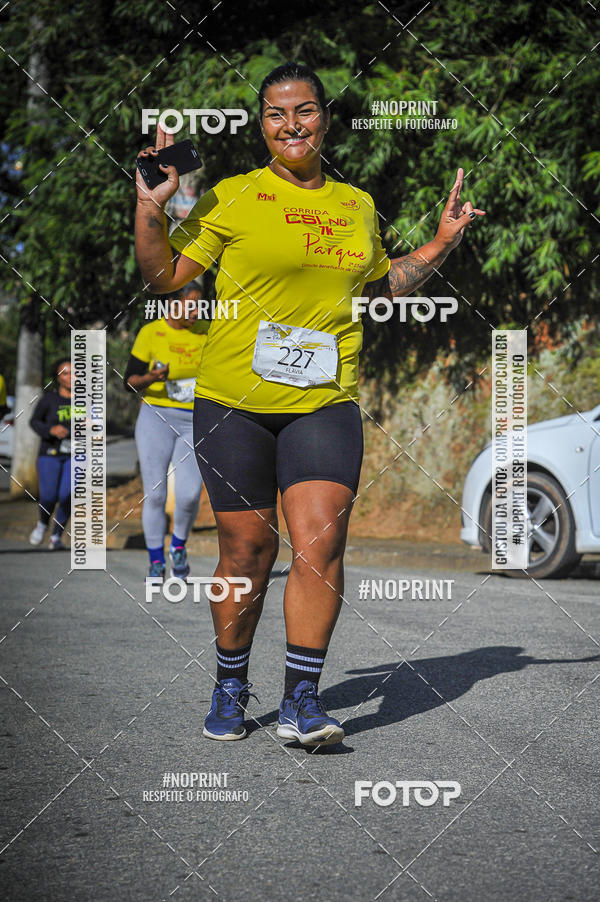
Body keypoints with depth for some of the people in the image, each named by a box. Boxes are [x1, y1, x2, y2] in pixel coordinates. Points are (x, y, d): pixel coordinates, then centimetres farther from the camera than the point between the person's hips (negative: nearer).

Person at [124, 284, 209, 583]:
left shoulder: (206, 331, 6)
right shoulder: (150, 333, -2)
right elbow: (129, 380, -1)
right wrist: (150, 379, -21)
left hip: (194, 424, 2)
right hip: (156, 417, -2)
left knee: (189, 494, -12)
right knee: (154, 494, -6)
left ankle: (178, 546, 16)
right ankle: (156, 564, 8)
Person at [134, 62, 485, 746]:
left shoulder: (356, 205, 14)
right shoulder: (232, 198, 2)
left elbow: (380, 286, 29)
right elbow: (163, 276, 2)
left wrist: (442, 243, 20)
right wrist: (151, 206, -10)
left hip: (324, 401, 2)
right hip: (234, 400, -2)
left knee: (320, 538, -13)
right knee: (247, 547, 2)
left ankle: (301, 699, -7)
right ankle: (230, 687, 23)